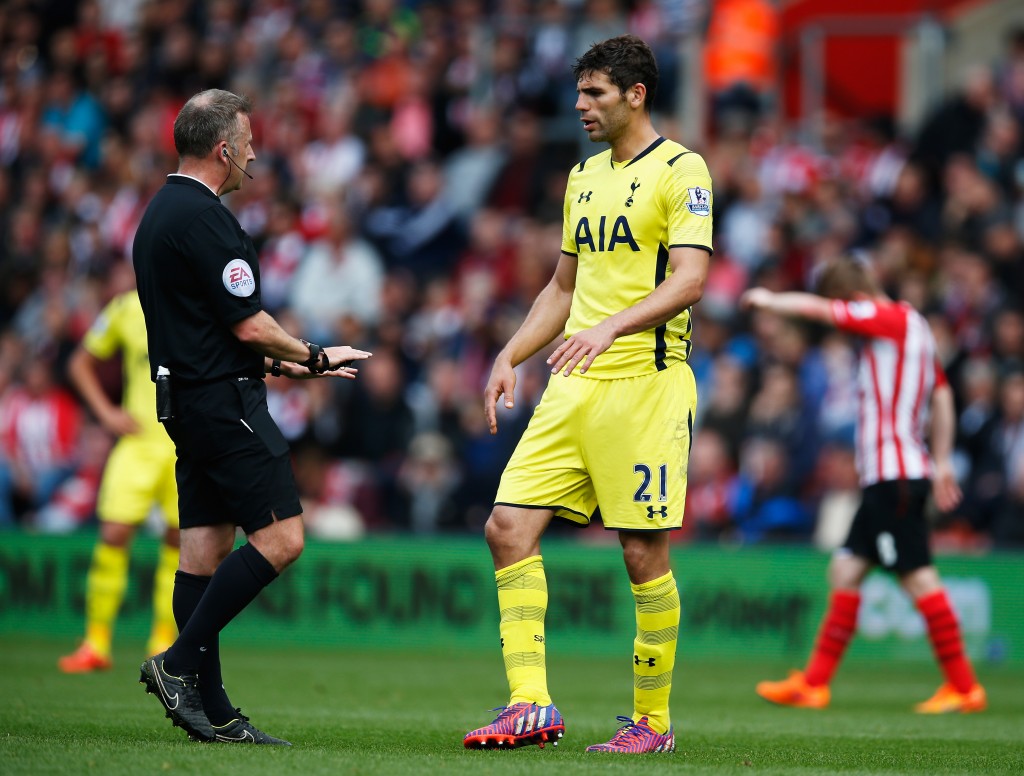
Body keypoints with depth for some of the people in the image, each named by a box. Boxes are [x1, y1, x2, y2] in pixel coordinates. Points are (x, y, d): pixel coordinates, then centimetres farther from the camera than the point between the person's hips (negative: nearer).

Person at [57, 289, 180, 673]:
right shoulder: (125, 309, 1)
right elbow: (81, 363, 14)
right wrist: (106, 412, 2)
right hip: (139, 440, 0)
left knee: (179, 539, 0)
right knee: (113, 533, -10)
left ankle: (163, 643, 12)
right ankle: (96, 644, -3)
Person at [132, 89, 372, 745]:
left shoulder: (160, 213, 16)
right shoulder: (203, 218, -16)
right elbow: (248, 324, -17)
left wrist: (275, 361, 23)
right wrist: (312, 357, -2)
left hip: (188, 400, 10)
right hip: (226, 404, -10)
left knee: (205, 547, 7)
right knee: (280, 536, -9)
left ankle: (212, 712, 6)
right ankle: (180, 661, -9)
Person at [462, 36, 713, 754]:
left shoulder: (680, 171, -5)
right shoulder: (585, 176, 19)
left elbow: (690, 279, -17)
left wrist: (611, 327, -29)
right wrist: (510, 358, 15)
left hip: (646, 385, -7)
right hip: (574, 388, 7)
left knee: (644, 553, -4)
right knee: (509, 528, -5)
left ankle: (652, 721, 8)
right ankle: (531, 707, -6)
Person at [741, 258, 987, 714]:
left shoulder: (889, 318, -11)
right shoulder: (914, 326, 17)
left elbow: (813, 308, -15)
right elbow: (942, 395, 23)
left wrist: (768, 300, 3)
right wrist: (942, 462, 25)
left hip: (896, 476, -10)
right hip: (884, 476, 10)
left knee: (918, 577, -8)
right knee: (845, 570, 9)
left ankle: (964, 687, -5)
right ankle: (814, 684, 11)